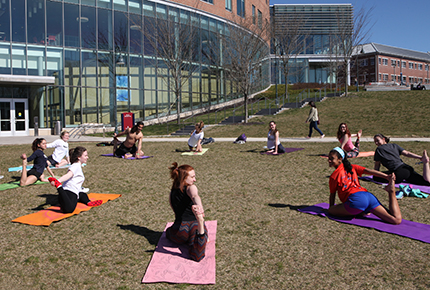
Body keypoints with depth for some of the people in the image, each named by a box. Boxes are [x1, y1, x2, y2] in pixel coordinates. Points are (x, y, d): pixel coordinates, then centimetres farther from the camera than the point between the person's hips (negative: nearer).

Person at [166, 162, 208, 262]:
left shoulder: (172, 193, 13)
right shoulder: (190, 187, -5)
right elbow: (195, 196, -30)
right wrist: (200, 207, -51)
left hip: (179, 230, 7)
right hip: (195, 225, -6)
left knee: (168, 232, 40)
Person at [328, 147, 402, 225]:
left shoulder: (334, 175, 5)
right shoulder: (351, 167, 22)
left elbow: (332, 194, 12)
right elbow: (368, 171, 10)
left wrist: (331, 207, 26)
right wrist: (387, 177, 4)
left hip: (356, 199, -7)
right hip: (369, 196, 7)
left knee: (331, 210, 2)